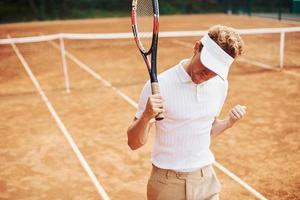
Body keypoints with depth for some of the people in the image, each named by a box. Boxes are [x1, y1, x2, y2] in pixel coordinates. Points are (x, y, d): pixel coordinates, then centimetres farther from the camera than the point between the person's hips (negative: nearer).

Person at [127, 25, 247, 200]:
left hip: (206, 181, 4)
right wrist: (146, 116, -33)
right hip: (167, 185, -3)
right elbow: (134, 143, -14)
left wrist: (229, 122, -6)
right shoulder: (158, 85, -18)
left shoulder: (220, 84, -2)